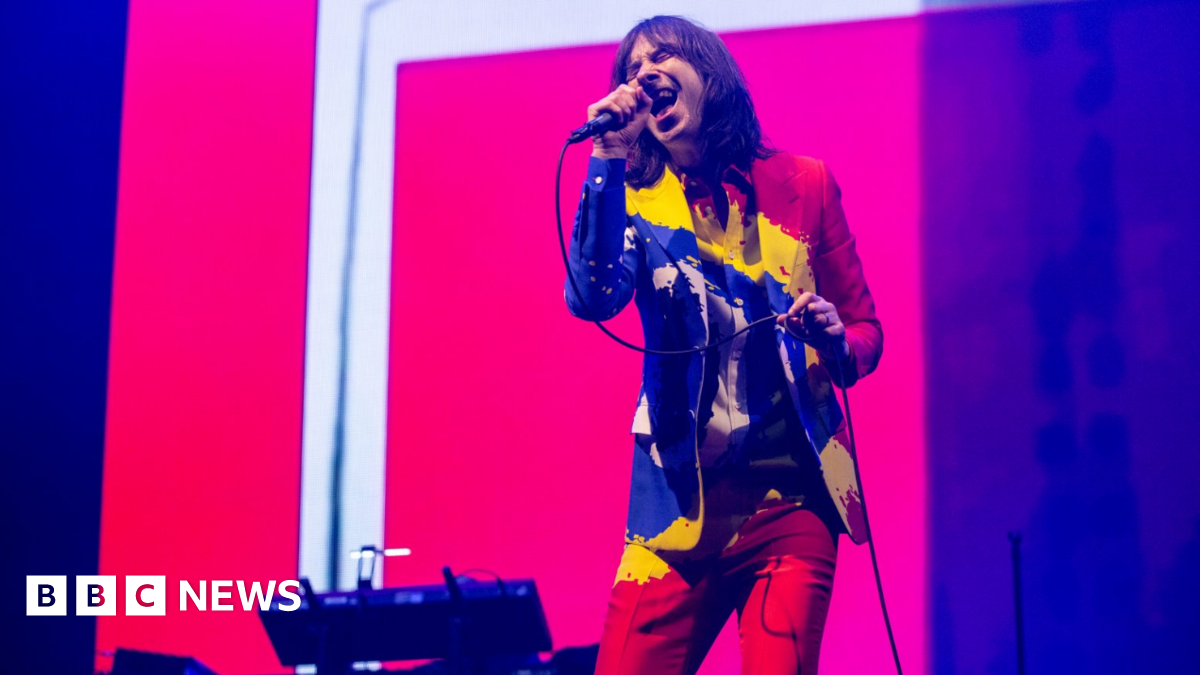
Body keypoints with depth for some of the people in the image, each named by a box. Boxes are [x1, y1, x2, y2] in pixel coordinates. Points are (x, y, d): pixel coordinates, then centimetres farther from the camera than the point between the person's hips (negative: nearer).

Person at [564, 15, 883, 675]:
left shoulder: (802, 184, 6)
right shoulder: (635, 199, 6)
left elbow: (866, 329, 10)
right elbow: (593, 298, -14)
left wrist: (837, 343, -12)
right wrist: (608, 162, -16)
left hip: (791, 500, 0)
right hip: (680, 502, 0)